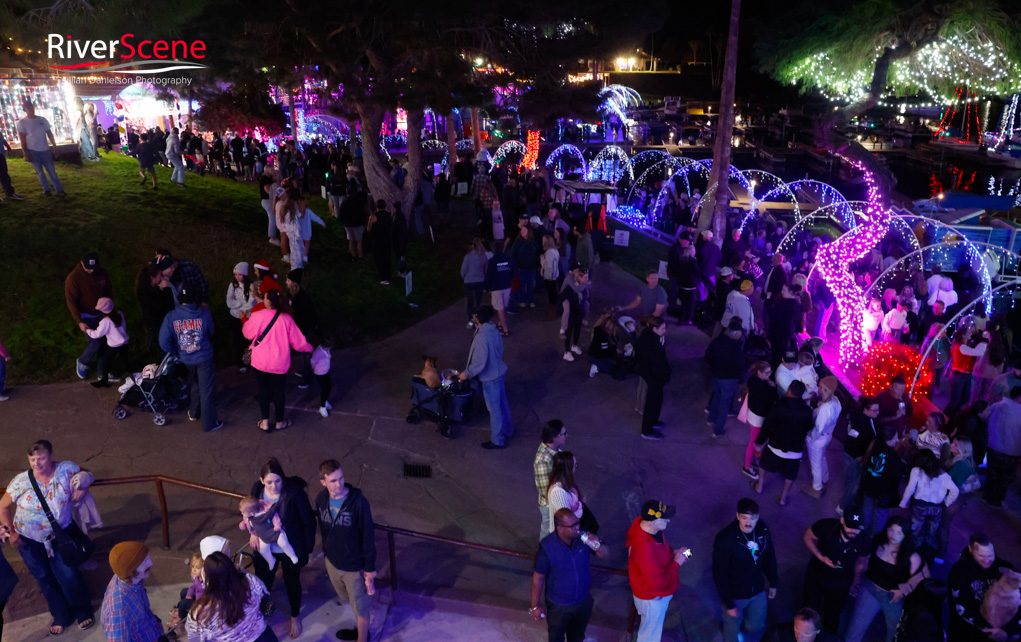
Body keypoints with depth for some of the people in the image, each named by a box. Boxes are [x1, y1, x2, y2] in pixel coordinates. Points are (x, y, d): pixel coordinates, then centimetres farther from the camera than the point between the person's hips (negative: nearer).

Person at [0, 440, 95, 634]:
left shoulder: (66, 469, -18)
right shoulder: (21, 481, -19)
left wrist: (82, 487, -18)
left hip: (59, 535, -1)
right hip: (28, 539, 1)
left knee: (68, 576, -1)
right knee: (45, 579, 15)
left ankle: (83, 612, 26)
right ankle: (61, 617, 37)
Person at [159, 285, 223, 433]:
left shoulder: (170, 317, -13)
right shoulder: (205, 314, -16)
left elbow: (164, 342, -11)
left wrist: (176, 353, 6)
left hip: (186, 359, 3)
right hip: (204, 358, -3)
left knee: (194, 385, 28)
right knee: (206, 391, 7)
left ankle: (194, 413, 44)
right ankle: (209, 423, 16)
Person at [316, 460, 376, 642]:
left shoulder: (359, 502, -27)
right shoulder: (321, 499, -12)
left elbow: (368, 536, -18)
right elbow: (323, 529, 6)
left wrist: (370, 567, -12)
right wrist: (326, 552, 15)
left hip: (354, 565, -5)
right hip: (332, 561, 5)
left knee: (360, 608, 13)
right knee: (351, 600, 27)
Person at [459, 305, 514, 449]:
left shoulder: (481, 337, -29)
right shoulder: (494, 330, -2)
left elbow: (480, 362, -28)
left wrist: (466, 373, -15)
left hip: (490, 378, -8)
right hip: (499, 372, 9)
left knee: (494, 409, 6)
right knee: (502, 404, 24)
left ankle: (497, 441, 20)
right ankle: (508, 430, 42)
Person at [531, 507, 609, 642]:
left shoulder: (583, 536, -21)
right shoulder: (547, 548, -32)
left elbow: (605, 555, -9)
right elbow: (538, 578, -19)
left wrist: (597, 546, -32)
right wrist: (535, 606, -10)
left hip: (584, 600, 3)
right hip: (558, 605, -3)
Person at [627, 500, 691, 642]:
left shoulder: (643, 523, -18)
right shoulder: (644, 548, -45)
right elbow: (659, 582, -33)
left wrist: (672, 552, -9)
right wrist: (676, 562, -24)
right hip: (652, 597, -8)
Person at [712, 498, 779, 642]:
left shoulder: (763, 530, -15)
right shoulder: (724, 539, -30)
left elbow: (769, 558, 4)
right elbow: (720, 575, -21)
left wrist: (773, 583, 11)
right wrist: (729, 604, -17)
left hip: (758, 592, 4)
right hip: (735, 595, -4)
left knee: (757, 627, 23)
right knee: (733, 629, 18)